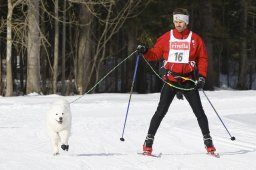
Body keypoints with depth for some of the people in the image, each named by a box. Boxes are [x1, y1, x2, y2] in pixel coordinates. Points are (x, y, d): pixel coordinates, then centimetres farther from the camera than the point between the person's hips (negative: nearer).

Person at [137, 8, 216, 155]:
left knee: (199, 112, 2)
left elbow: (203, 59, 6)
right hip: (171, 80, 0)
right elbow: (155, 54, 8)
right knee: (161, 111, -5)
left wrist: (202, 76, -5)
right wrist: (145, 52, -12)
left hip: (189, 81, 0)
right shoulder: (166, 38, 4)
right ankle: (149, 140, 0)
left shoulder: (195, 39, 2)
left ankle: (208, 140, 12)